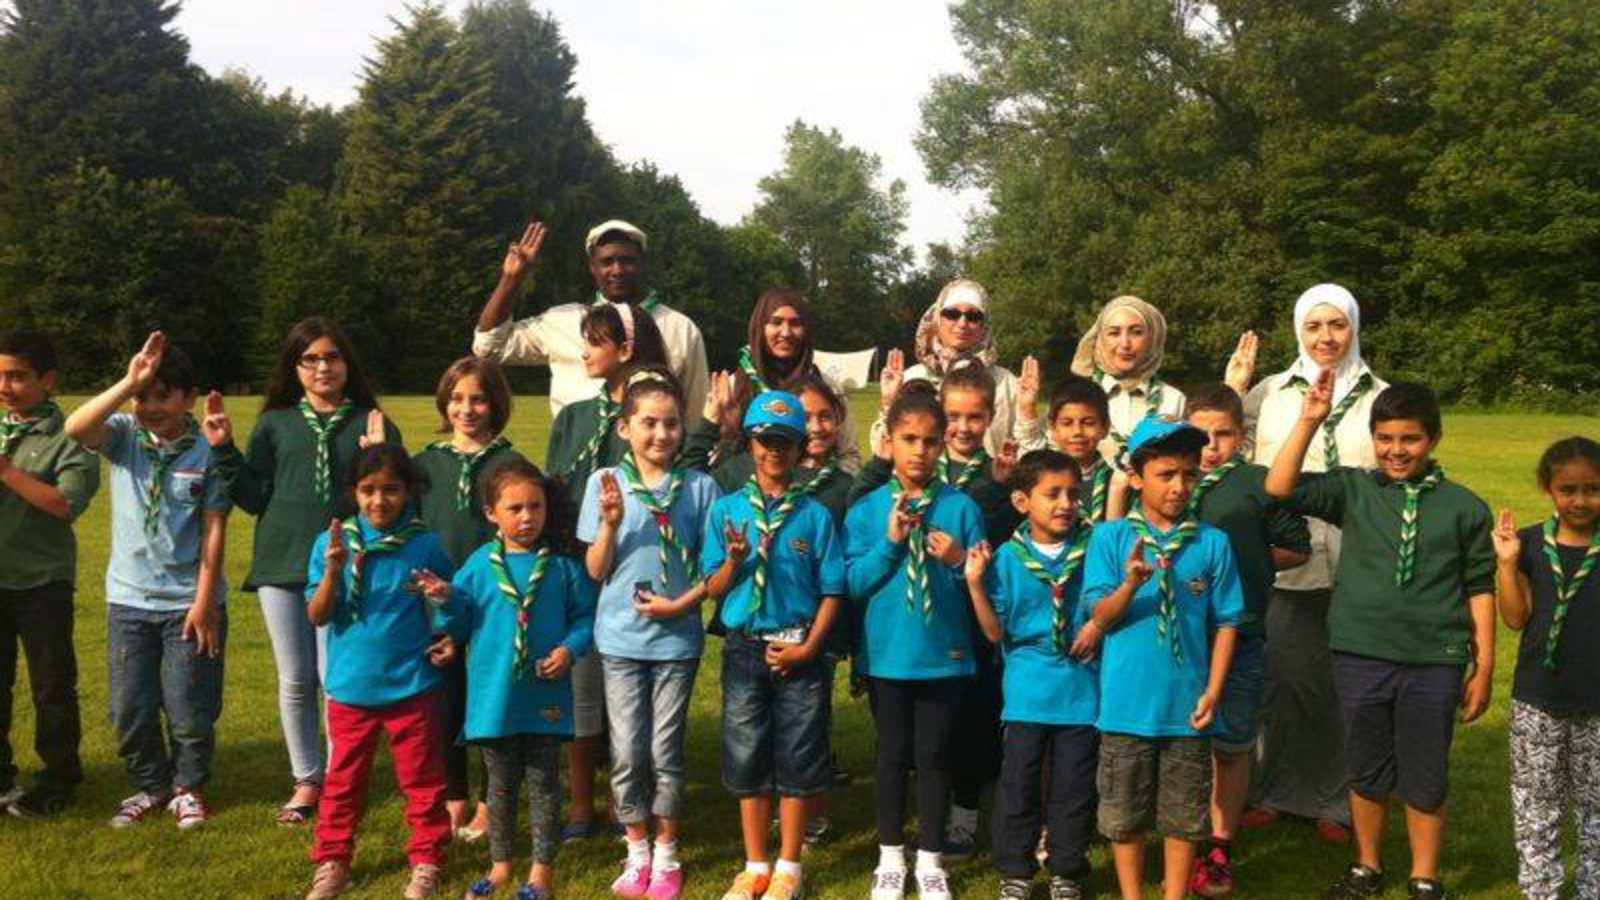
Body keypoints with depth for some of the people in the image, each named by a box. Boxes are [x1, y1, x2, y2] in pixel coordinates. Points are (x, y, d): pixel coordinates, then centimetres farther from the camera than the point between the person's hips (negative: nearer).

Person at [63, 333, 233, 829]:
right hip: (129, 599, 3)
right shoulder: (124, 435, -3)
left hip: (190, 600, -3)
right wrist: (128, 383, -34)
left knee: (190, 709, 4)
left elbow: (215, 527, -9)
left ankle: (188, 788, 26)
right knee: (130, 709, 10)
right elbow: (75, 428, -25)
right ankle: (149, 787, 31)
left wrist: (204, 601, -11)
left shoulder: (206, 449, -9)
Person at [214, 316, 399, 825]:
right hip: (282, 565, 2)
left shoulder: (370, 424, 3)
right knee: (295, 681, 9)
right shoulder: (275, 424, 10)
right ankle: (306, 781, 23)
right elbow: (255, 498, 5)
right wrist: (226, 452, -4)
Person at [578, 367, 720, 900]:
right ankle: (637, 852, 22)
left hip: (676, 637, 0)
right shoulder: (606, 483, -1)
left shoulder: (699, 487, -3)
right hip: (621, 637, 1)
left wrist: (682, 602, -13)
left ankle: (666, 854, 23)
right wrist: (611, 522, -17)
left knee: (666, 753, 6)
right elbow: (596, 571, -1)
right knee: (627, 753, 3)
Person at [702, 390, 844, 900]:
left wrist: (808, 648, -11)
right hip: (744, 647, 1)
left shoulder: (815, 515, -1)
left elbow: (832, 591, -1)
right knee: (747, 758, 9)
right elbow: (713, 589, 2)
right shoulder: (726, 509, 2)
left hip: (799, 652, -1)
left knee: (798, 760, 5)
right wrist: (736, 561, -18)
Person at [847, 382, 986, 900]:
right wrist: (889, 542, -17)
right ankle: (890, 857, 26)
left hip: (944, 653, 0)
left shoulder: (961, 508, -3)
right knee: (892, 754, 11)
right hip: (886, 652, 1)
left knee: (934, 755, 7)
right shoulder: (866, 510, -1)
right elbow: (853, 584, -6)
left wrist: (958, 561, -18)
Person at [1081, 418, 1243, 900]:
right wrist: (1132, 583, -26)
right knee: (1124, 815, 12)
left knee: (1184, 816, 12)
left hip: (1187, 706, 1)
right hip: (1127, 702, -1)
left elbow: (1225, 624, 3)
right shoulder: (1110, 537, -4)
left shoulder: (1213, 543, -2)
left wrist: (1212, 691, -5)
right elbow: (1100, 617, -7)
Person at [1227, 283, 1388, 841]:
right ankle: (1272, 791, 24)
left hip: (1355, 569, 1)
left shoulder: (1380, 399, 7)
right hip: (1282, 564, 0)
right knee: (1281, 679, 8)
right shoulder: (1268, 393, 5)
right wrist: (1231, 392, -6)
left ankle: (1335, 800, 22)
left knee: (1344, 685, 6)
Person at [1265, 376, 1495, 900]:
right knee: (1367, 772, 16)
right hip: (1362, 656, 1)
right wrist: (1311, 420, -16)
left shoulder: (1464, 507, 0)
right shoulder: (1353, 491, 0)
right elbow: (1280, 488, -11)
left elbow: (1479, 587, 4)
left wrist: (1484, 665, 4)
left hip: (1433, 664, -1)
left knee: (1426, 779, 11)